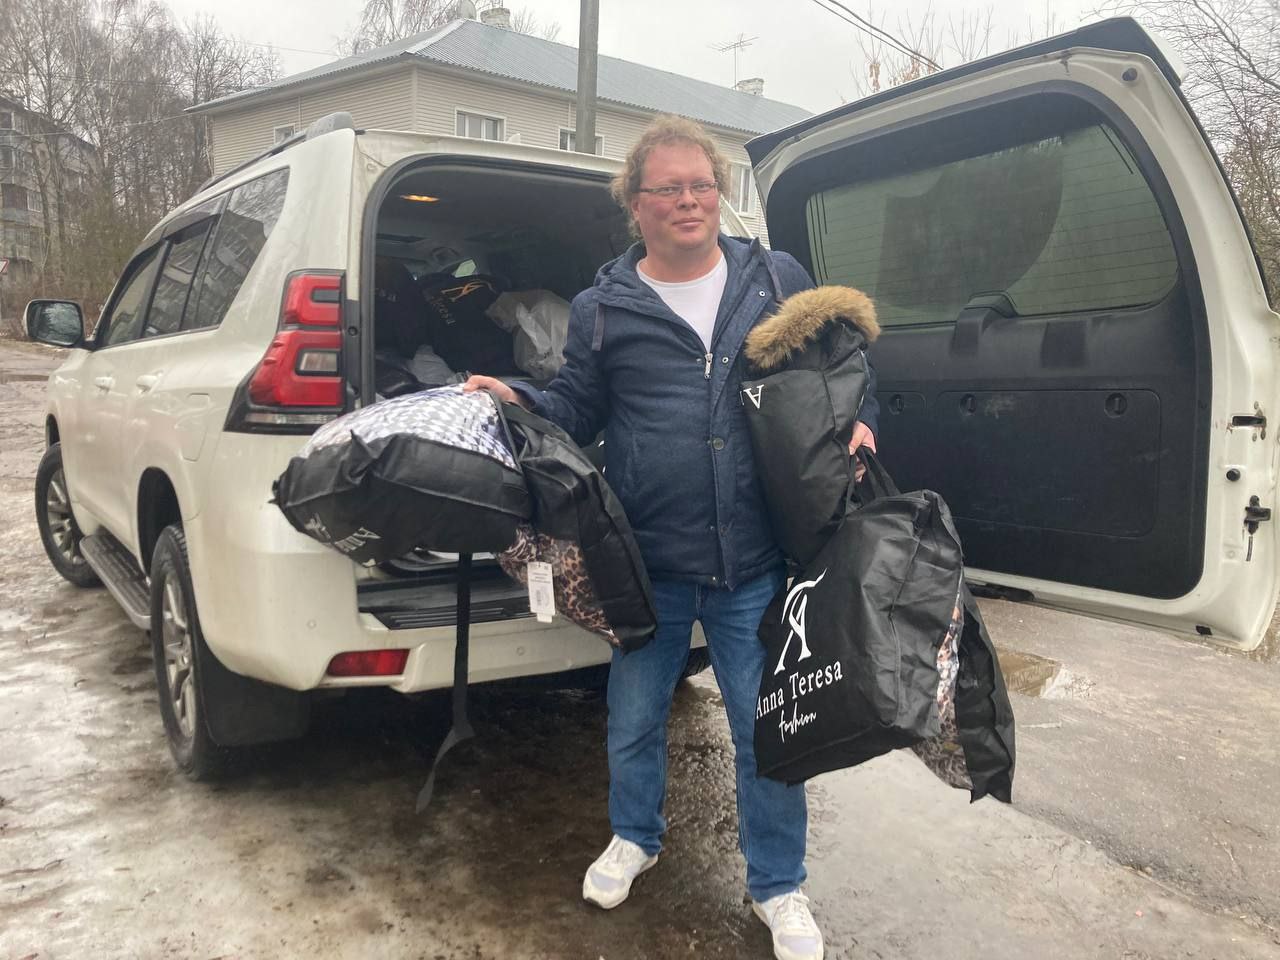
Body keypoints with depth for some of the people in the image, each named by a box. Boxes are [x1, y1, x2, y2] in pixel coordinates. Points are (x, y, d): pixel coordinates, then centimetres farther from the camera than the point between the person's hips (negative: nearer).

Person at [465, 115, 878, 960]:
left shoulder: (778, 279, 6)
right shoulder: (602, 309, 4)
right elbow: (579, 410, 8)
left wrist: (860, 422, -5)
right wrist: (518, 400, -10)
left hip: (755, 568, 0)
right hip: (648, 568, 1)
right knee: (634, 721, 18)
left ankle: (779, 887, 36)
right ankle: (634, 838, 49)